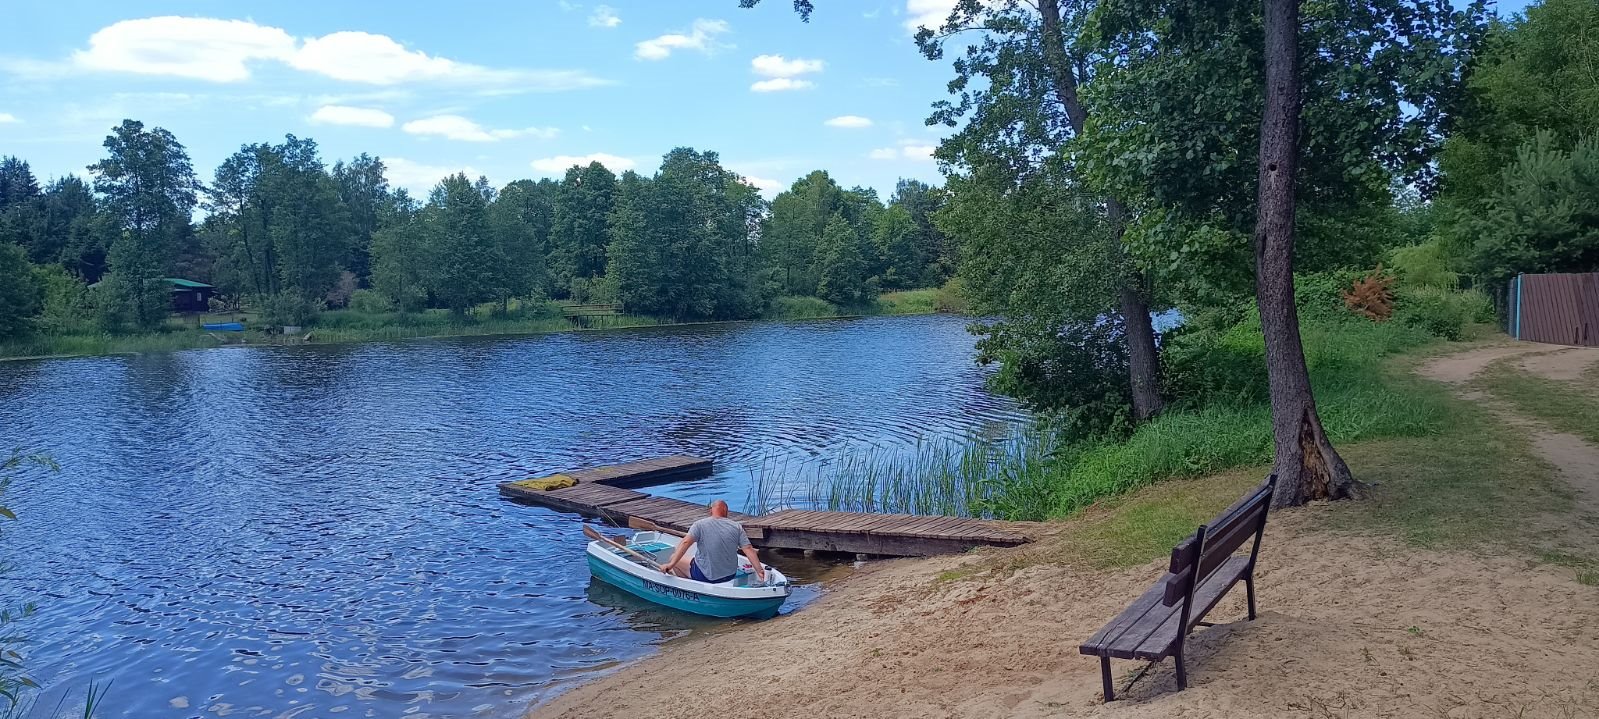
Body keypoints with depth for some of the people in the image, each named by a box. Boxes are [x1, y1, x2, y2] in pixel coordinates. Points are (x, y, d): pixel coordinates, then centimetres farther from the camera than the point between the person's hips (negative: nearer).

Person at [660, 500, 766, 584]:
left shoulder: (700, 525, -12)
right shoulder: (737, 527, -4)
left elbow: (686, 542, -24)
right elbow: (748, 550, -10)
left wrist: (671, 564, -27)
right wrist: (760, 571, -8)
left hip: (706, 577, -5)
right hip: (730, 575, 5)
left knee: (674, 557, 15)